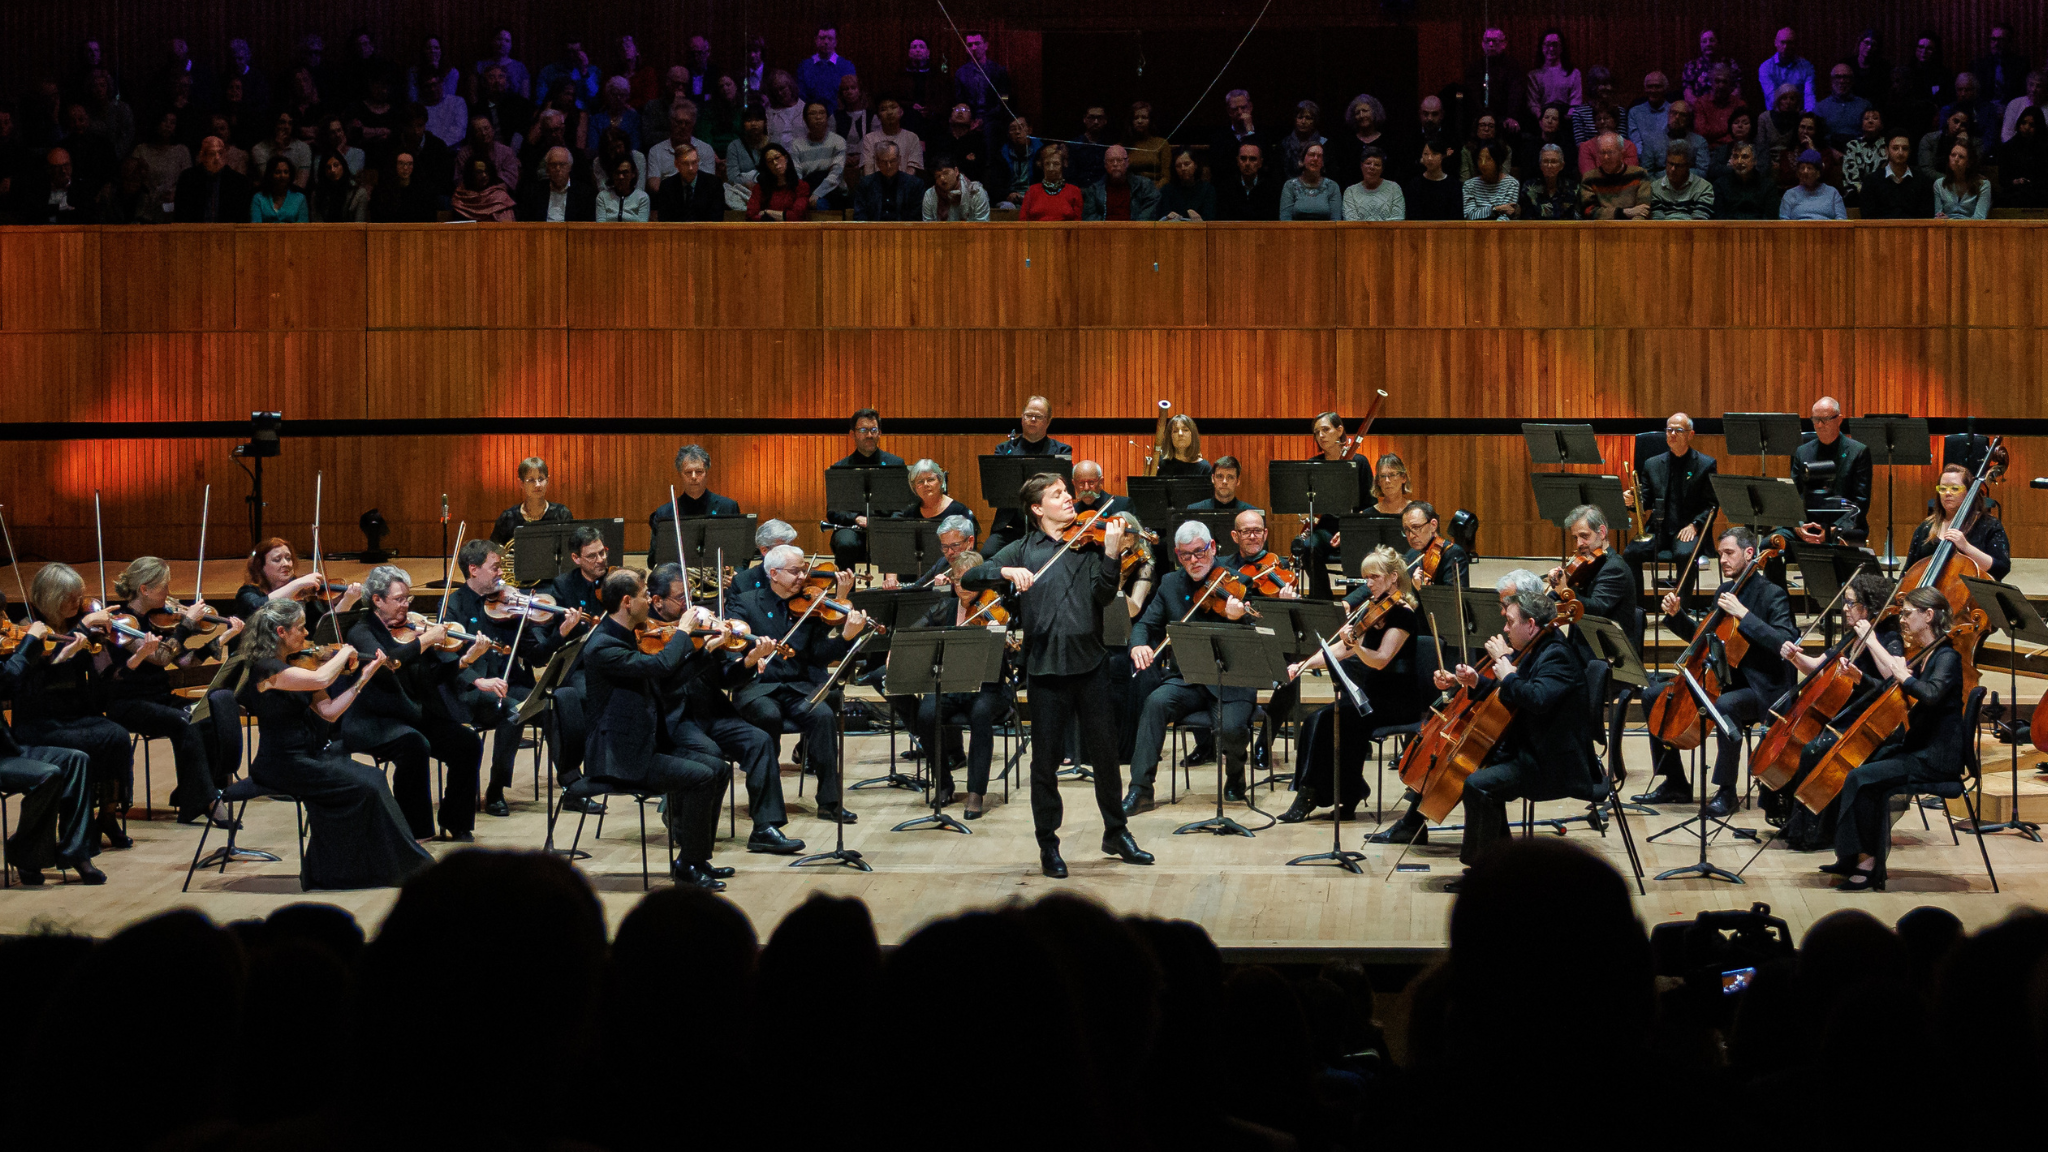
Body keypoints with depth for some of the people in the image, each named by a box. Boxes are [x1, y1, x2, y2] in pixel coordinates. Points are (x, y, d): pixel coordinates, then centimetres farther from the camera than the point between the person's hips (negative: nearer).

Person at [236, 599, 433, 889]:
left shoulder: (292, 665, 13)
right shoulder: (267, 668, -17)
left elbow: (328, 711, 9)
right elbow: (321, 680, -33)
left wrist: (363, 678, 3)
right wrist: (344, 653, -15)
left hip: (308, 756, 9)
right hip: (282, 764, -9)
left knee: (372, 777, -8)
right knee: (362, 787, -17)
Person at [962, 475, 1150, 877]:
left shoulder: (1088, 543, 7)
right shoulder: (1023, 550, 5)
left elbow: (1103, 596, -7)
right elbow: (968, 579, -3)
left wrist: (1111, 552, -22)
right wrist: (1007, 572, -21)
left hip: (1090, 663, 1)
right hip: (1045, 665, -1)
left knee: (1105, 752, 8)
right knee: (1045, 759, 4)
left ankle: (1116, 833, 24)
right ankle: (1048, 844, 16)